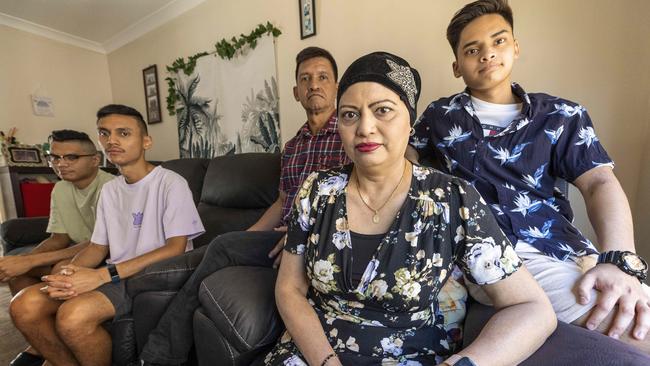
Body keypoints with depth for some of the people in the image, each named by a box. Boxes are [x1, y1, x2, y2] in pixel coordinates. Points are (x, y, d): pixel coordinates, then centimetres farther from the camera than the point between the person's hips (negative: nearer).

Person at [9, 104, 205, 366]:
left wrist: (103, 275, -20)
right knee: (24, 306, -10)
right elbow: (98, 246, 14)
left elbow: (175, 249, -18)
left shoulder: (171, 183, -11)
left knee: (73, 315, -27)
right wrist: (68, 274, -8)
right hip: (113, 276, 7)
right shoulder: (109, 189, 13)